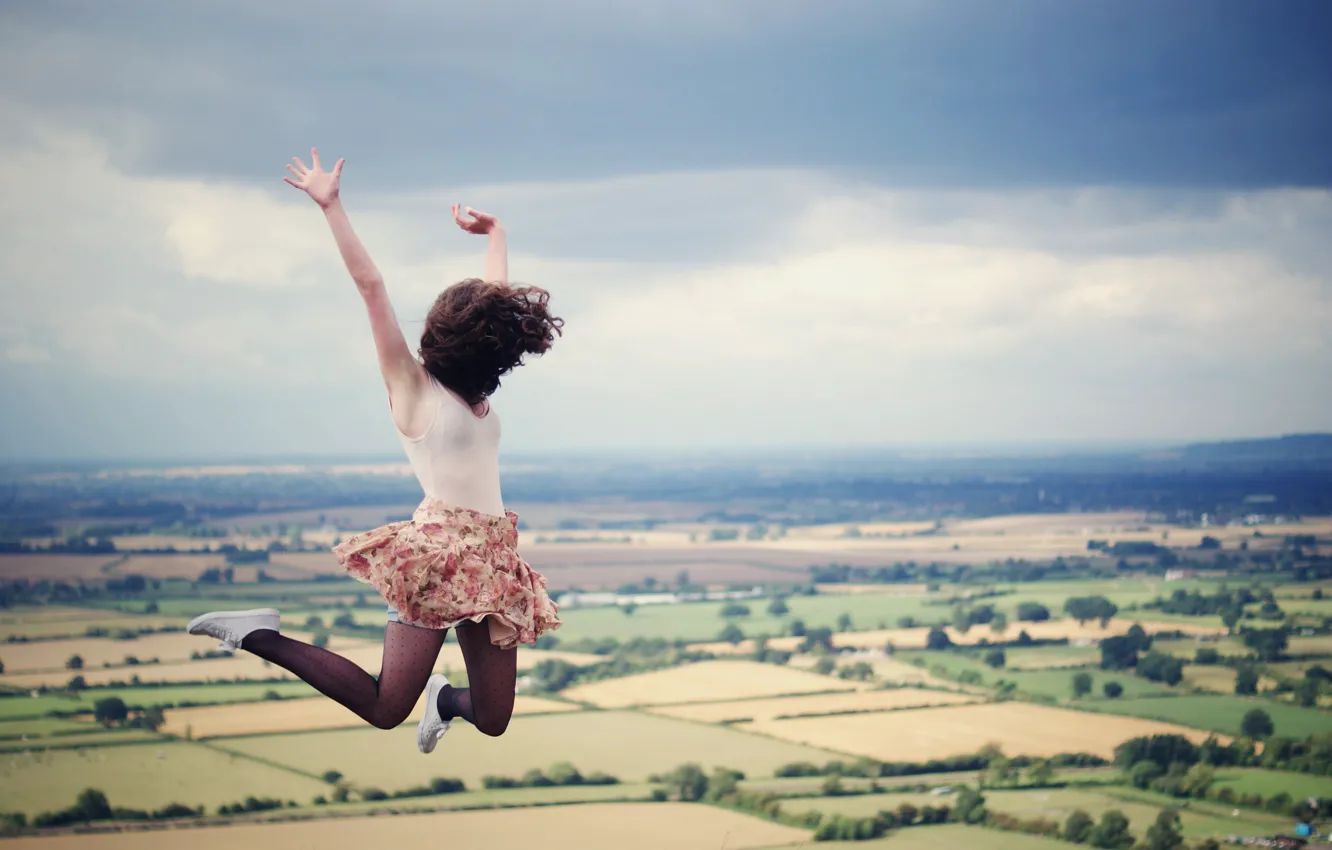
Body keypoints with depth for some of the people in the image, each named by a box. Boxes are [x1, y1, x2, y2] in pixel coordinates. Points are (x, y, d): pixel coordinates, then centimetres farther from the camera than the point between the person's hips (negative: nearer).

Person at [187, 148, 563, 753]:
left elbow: (495, 299, 29)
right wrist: (331, 207, -10)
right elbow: (370, 286, -6)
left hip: (489, 561, 7)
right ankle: (260, 636, -1)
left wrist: (494, 232, 41)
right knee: (384, 709, -13)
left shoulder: (474, 392, 18)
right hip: (438, 548, -7)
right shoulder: (411, 383, 1)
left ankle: (444, 698, 34)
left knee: (493, 721, 2)